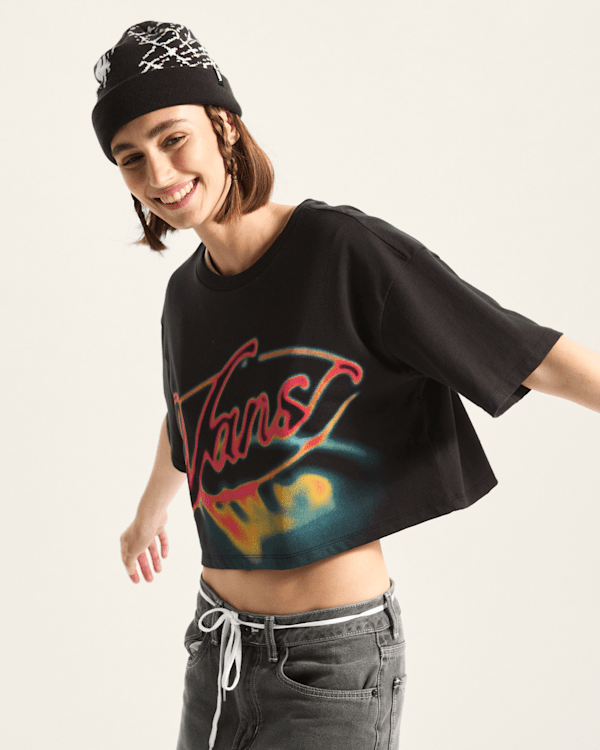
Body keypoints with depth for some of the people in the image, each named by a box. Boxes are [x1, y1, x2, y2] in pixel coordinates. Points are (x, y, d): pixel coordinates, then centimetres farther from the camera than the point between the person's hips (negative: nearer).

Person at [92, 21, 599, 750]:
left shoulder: (347, 250, -16)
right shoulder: (186, 293, 4)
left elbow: (541, 357, -17)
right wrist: (149, 511, 43)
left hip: (334, 662, -6)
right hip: (219, 646, 6)